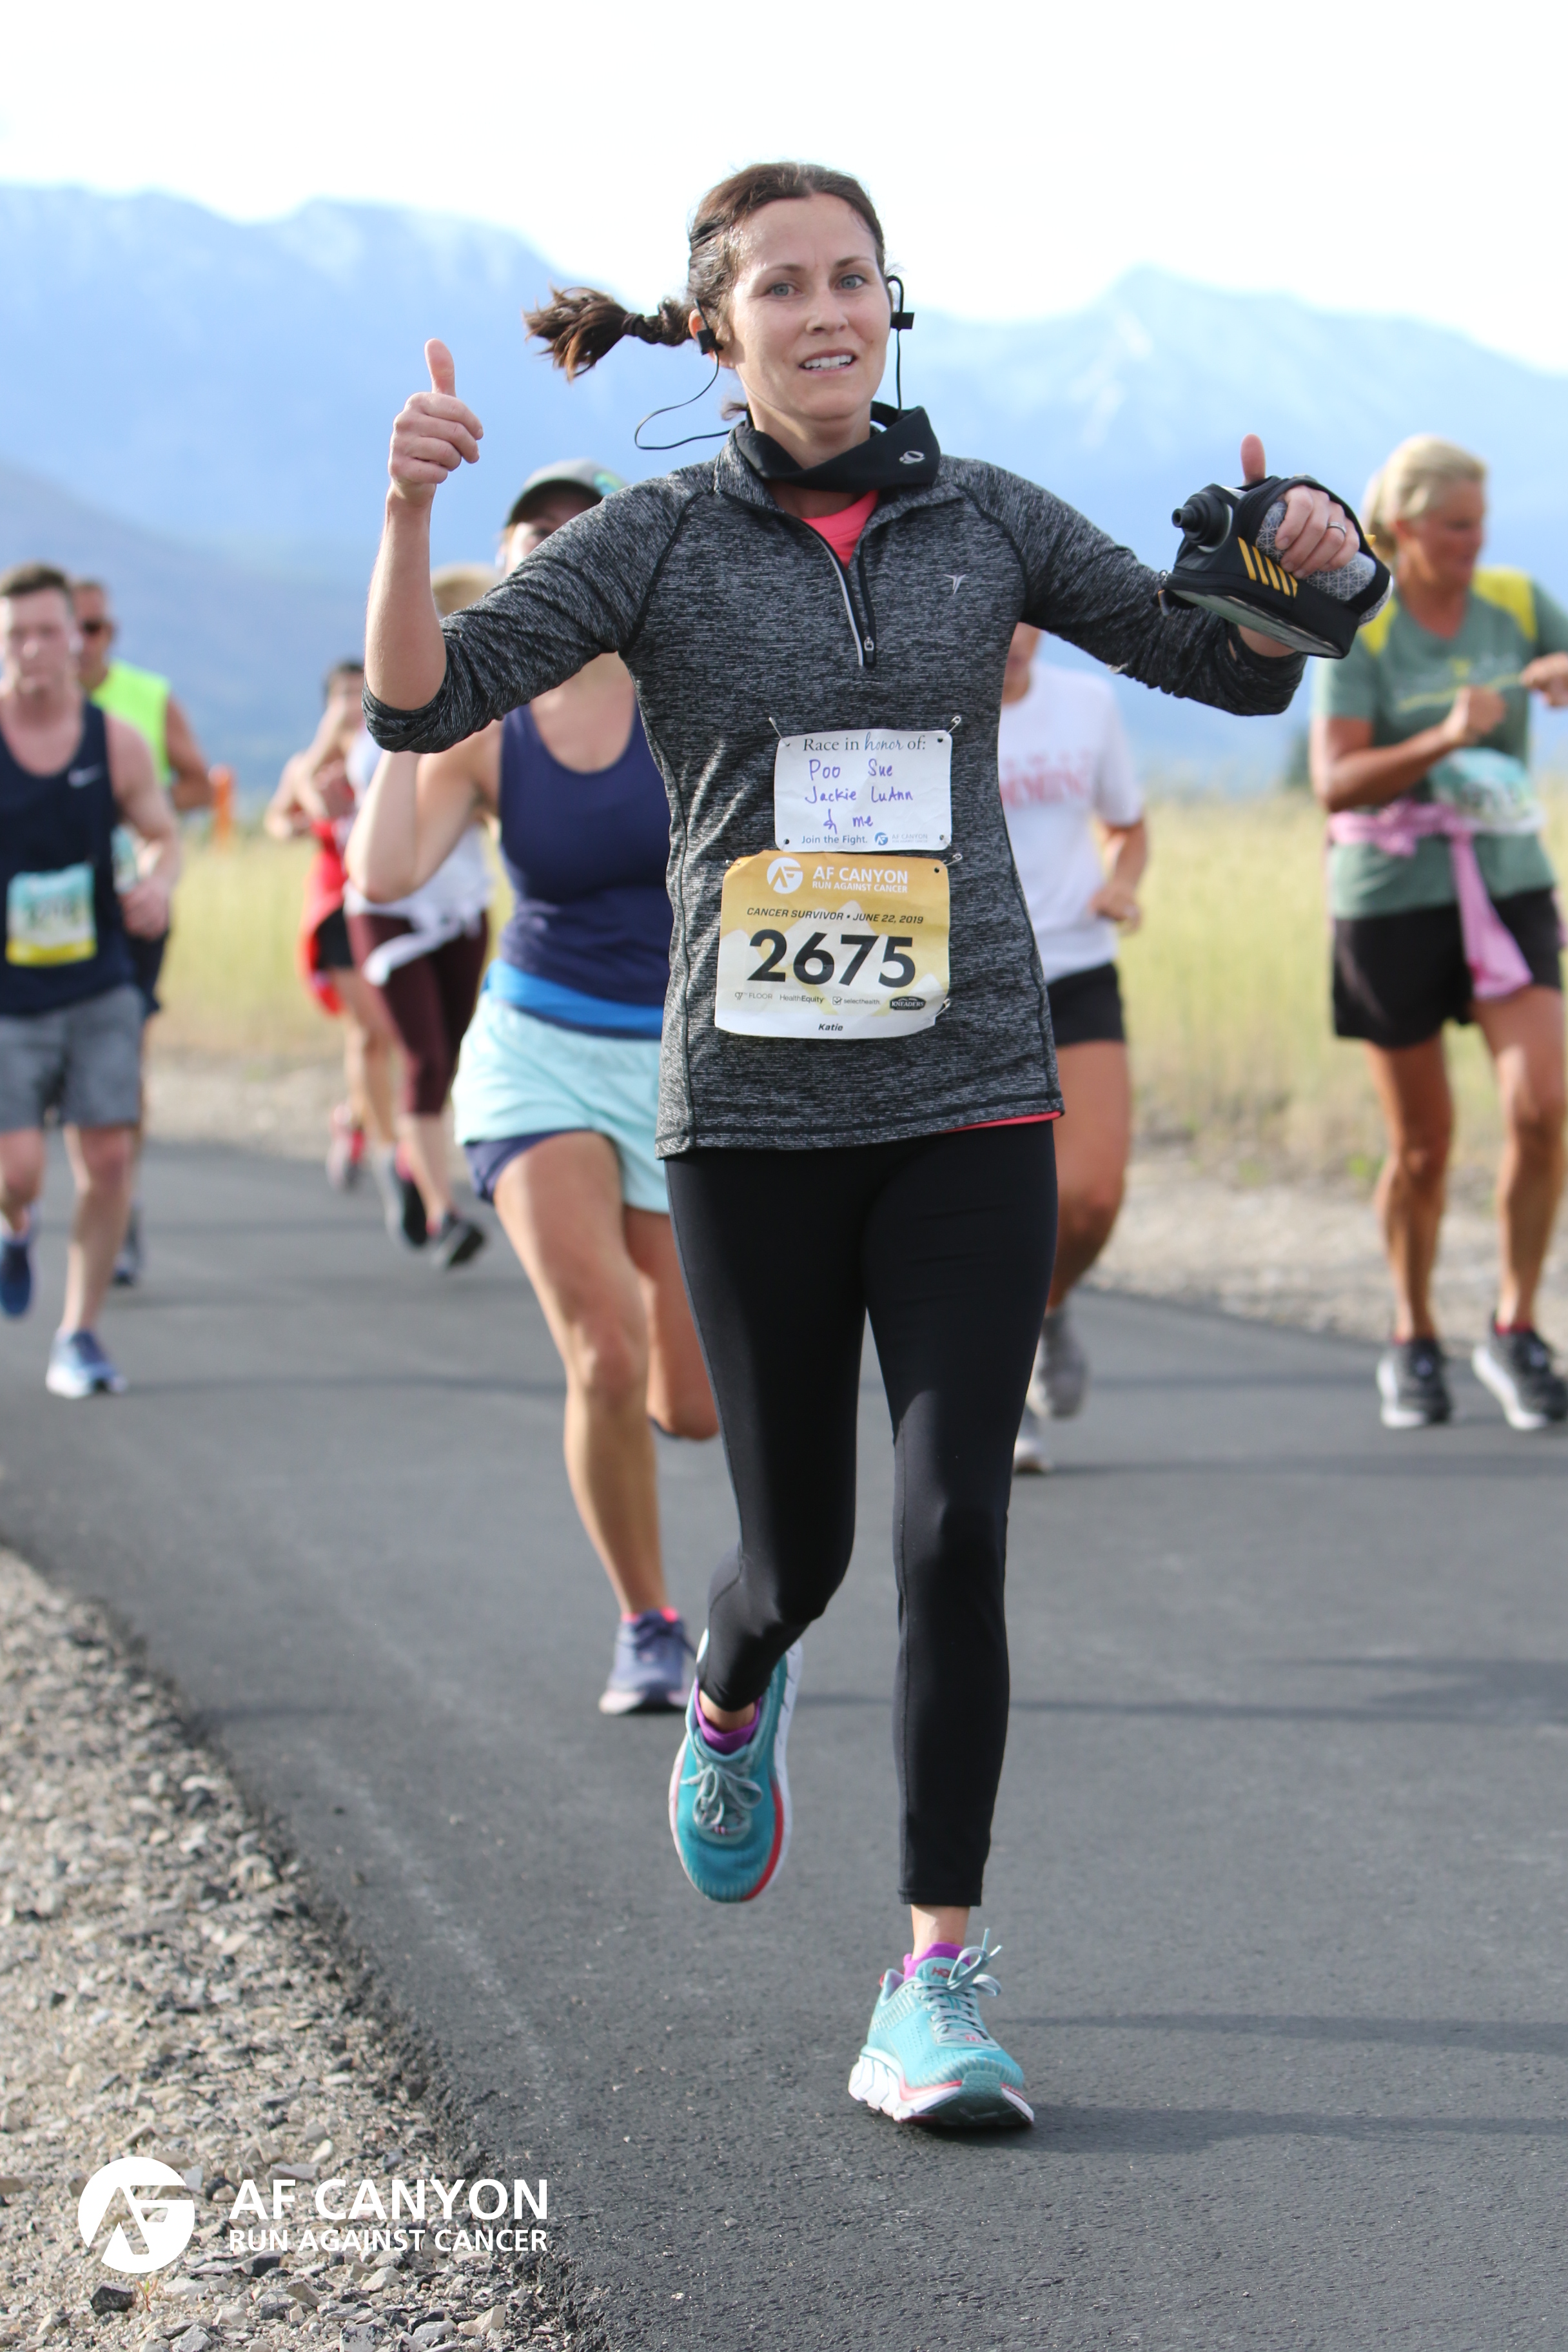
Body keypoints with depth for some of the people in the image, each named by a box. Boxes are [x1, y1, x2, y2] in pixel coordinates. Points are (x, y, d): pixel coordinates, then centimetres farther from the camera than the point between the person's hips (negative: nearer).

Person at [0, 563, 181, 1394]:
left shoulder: (116, 742, -1)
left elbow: (164, 835, 9)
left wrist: (158, 882, -14)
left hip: (100, 988, 2)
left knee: (108, 1158, -4)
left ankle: (78, 1337, 11)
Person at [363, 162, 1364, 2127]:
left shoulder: (983, 521, 4)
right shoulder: (659, 541, -1)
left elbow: (1236, 671, 10)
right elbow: (420, 704, -11)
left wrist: (1296, 570, -13)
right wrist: (409, 508, -29)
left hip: (968, 1100, 1)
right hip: (752, 1115, 0)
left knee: (952, 1533, -11)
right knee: (798, 1544, 8)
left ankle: (935, 1988, -4)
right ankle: (730, 1700, 46)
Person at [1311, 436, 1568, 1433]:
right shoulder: (1359, 631, -8)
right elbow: (1336, 784, -17)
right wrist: (1446, 739, -31)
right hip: (1391, 894, -2)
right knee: (1424, 1144, 4)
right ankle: (1415, 1342, 25)